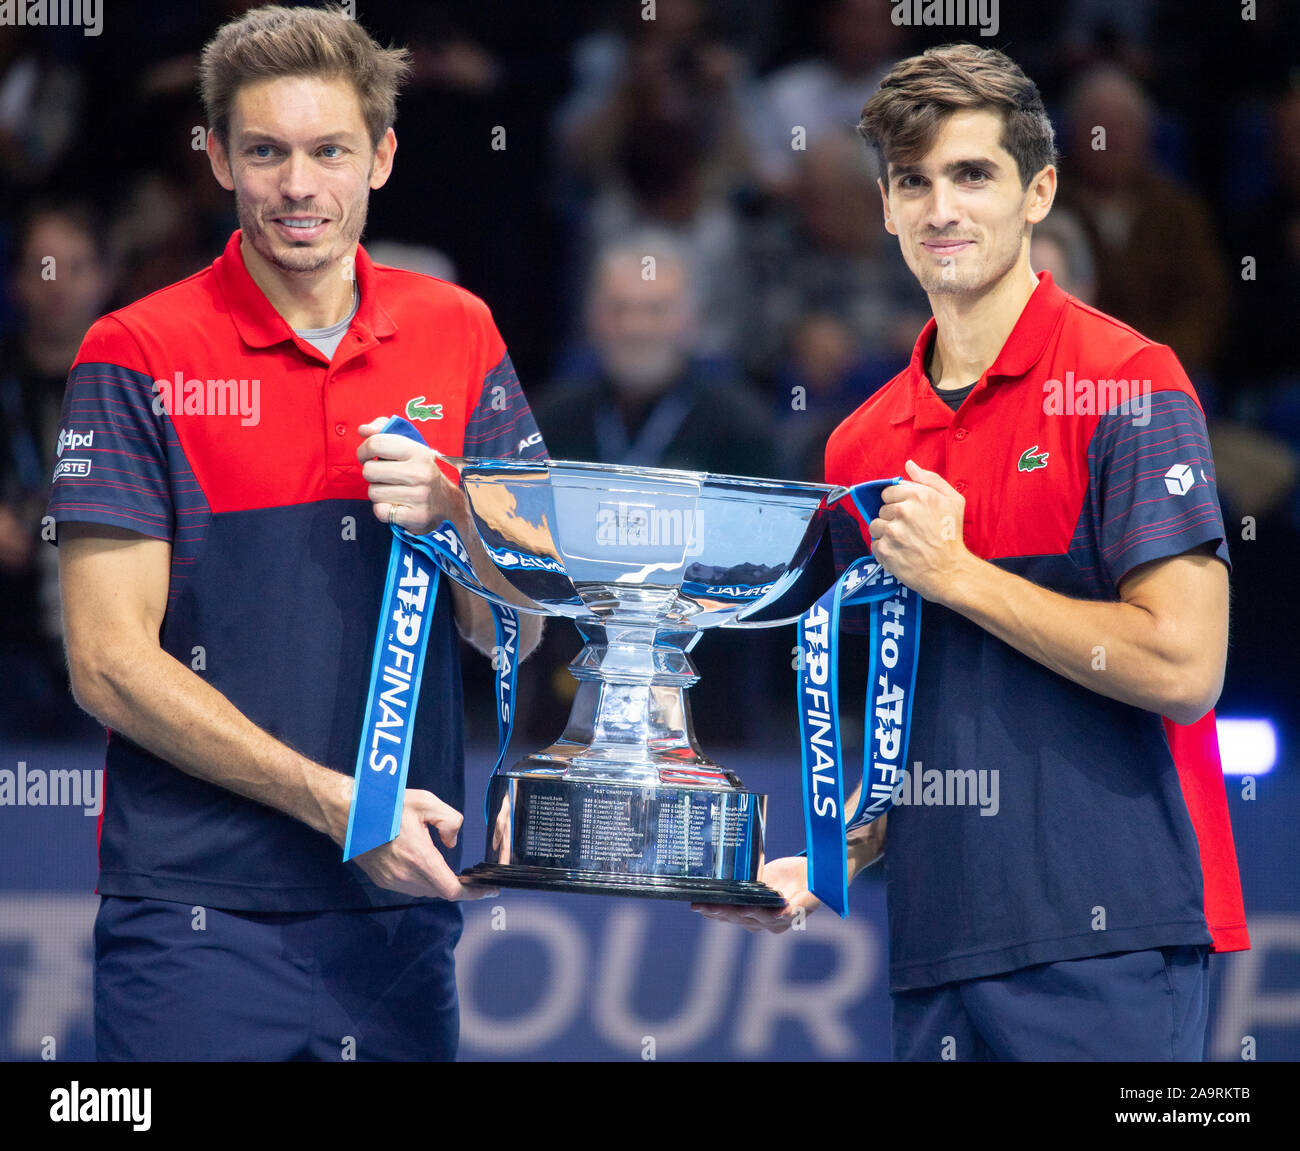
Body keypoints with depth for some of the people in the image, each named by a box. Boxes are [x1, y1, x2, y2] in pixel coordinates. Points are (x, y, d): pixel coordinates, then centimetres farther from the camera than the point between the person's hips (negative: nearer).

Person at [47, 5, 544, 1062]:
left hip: (403, 905, 3)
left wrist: (449, 517, -11)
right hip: (199, 920, -3)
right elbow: (111, 664, -8)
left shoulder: (458, 336, 8)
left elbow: (518, 633, 10)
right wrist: (333, 801, -15)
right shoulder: (136, 359, -3)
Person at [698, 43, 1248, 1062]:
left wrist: (954, 573, -10)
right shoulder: (863, 443, 15)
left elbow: (1182, 667, -13)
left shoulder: (1125, 383, -5)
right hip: (938, 945, 6)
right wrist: (833, 862, 5)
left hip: (1106, 944, -6)